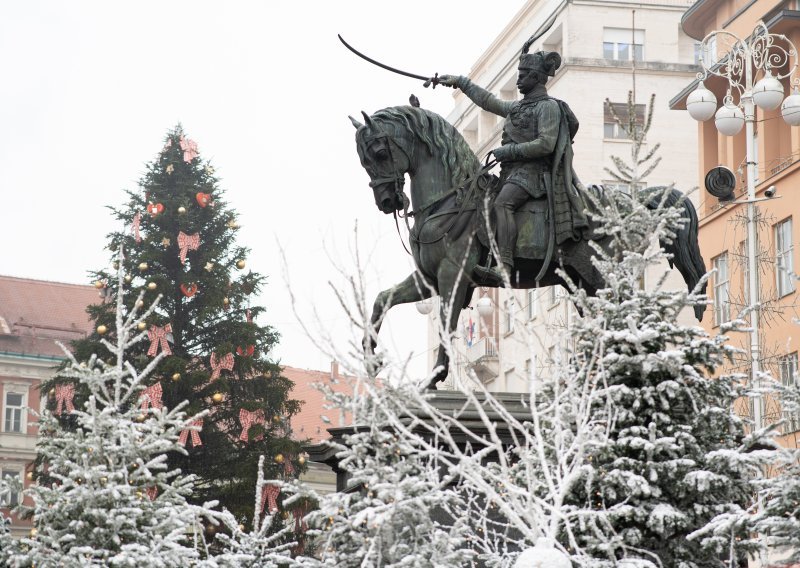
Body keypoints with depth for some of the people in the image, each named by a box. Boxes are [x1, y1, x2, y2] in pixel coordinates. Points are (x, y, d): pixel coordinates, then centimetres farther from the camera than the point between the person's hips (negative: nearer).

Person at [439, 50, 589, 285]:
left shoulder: (548, 107, -4)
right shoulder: (518, 107, 23)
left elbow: (546, 144, -15)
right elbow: (489, 101, 34)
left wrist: (508, 151, -15)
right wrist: (461, 82, 34)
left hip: (533, 171, -10)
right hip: (511, 171, 10)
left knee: (501, 203, -33)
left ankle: (504, 267, -47)